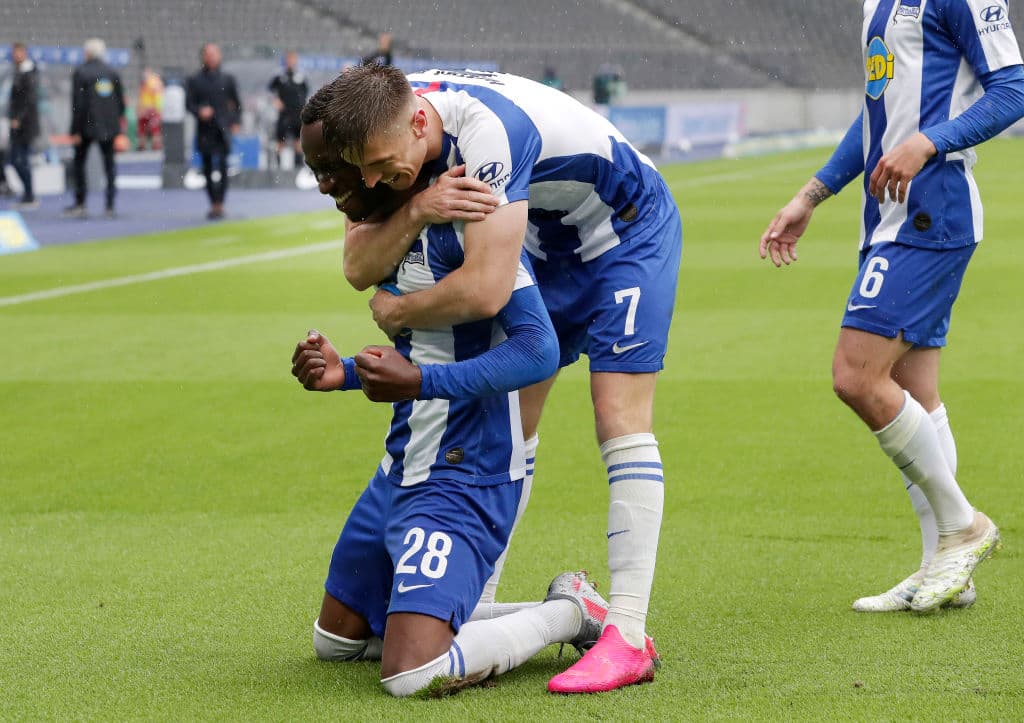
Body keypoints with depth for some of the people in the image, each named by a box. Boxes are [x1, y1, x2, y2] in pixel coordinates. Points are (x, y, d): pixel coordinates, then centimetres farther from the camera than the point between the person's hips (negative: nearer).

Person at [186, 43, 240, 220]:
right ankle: (213, 204, 13)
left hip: (222, 130, -1)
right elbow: (189, 103, 1)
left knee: (222, 167, -11)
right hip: (204, 130, 1)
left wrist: (235, 122, 7)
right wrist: (199, 111, -18)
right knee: (207, 167, 4)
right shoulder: (194, 81, 6)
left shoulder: (227, 79, 8)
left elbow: (237, 103, 16)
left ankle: (219, 204, -13)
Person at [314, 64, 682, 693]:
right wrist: (418, 208, -37)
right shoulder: (389, 123, -16)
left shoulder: (487, 128, -40)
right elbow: (358, 269, -18)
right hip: (550, 244, 8)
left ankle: (627, 637, -19)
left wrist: (397, 312, -24)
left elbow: (485, 291, -42)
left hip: (631, 229, -8)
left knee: (620, 419, -17)